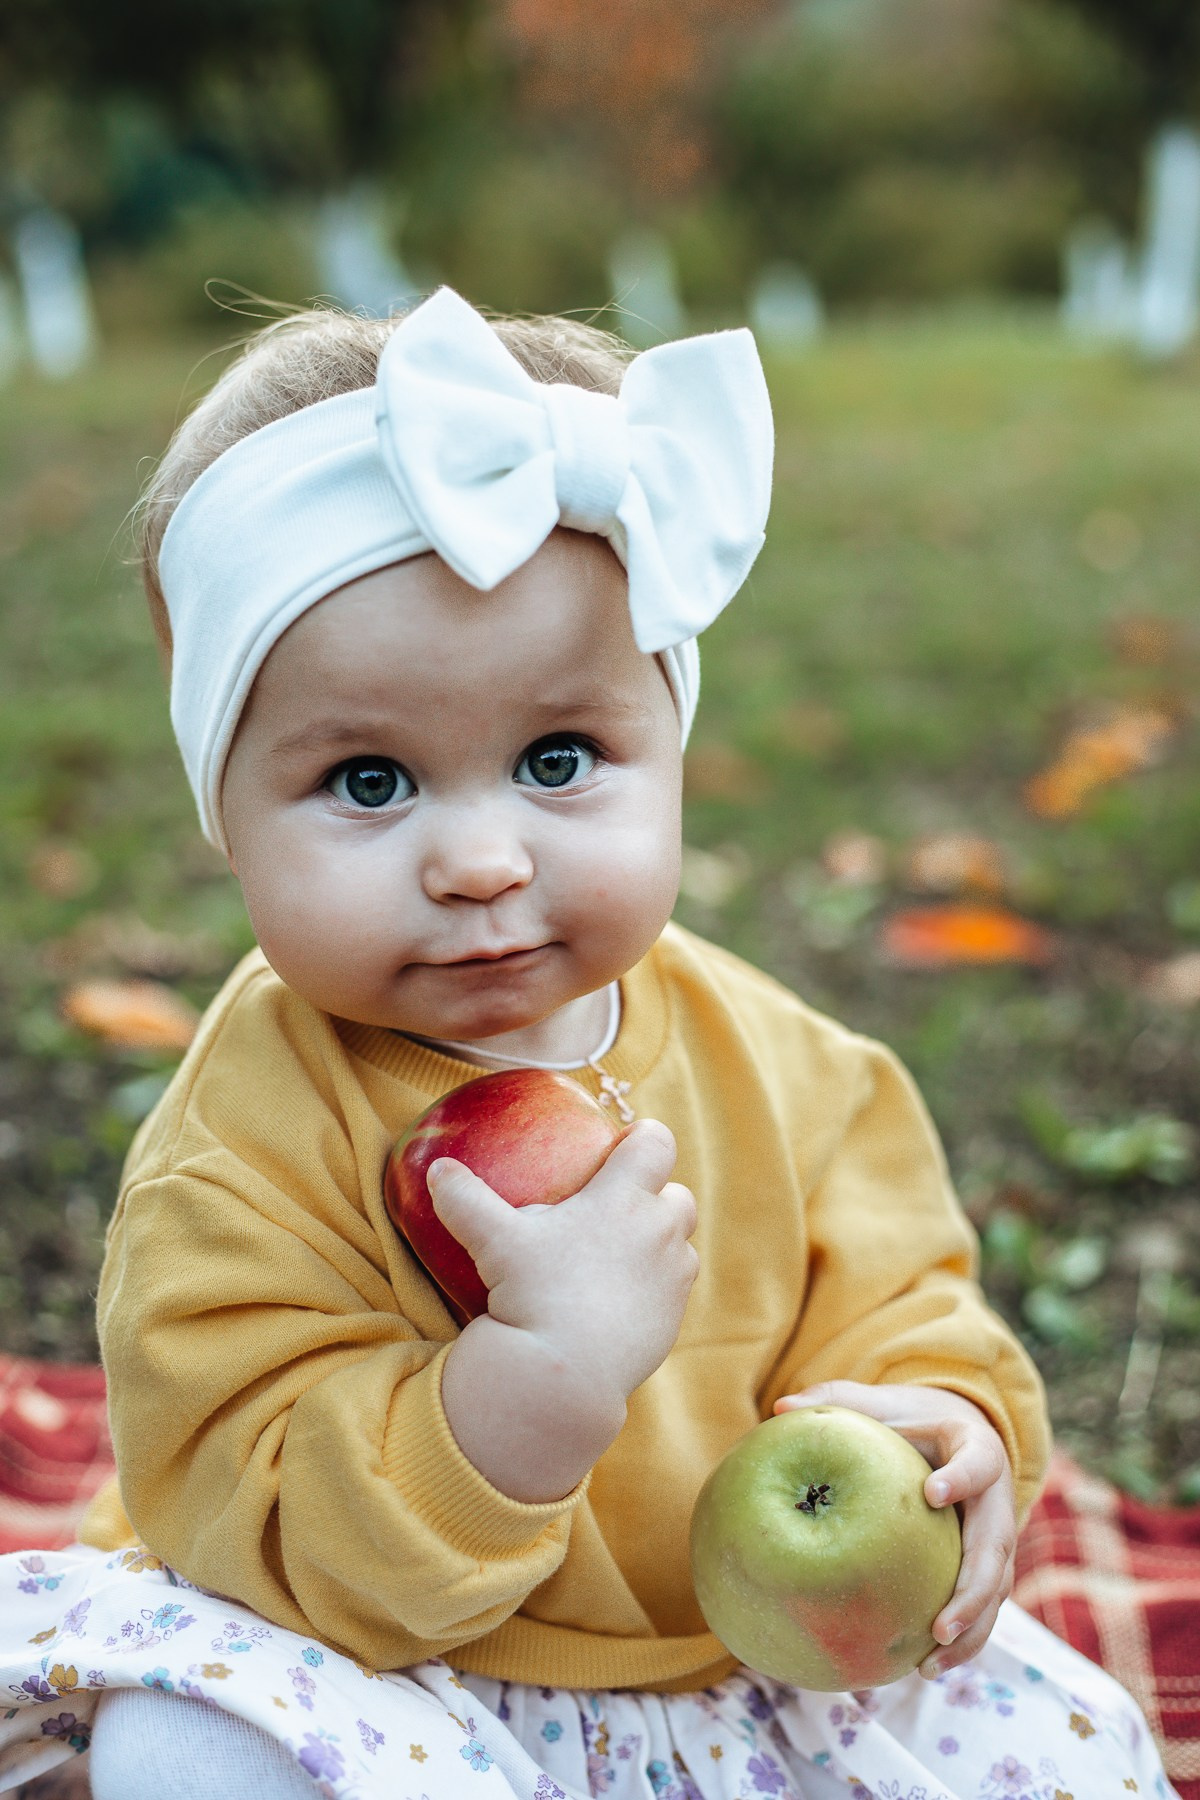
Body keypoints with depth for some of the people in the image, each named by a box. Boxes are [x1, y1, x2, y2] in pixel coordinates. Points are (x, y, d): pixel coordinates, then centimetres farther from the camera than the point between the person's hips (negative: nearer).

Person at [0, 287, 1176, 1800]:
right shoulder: (244, 1160, -23)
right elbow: (302, 1558, -26)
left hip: (749, 1661, 4)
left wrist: (941, 1421, -21)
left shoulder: (764, 1063, -9)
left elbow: (890, 1296, 2)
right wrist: (547, 1368, -41)